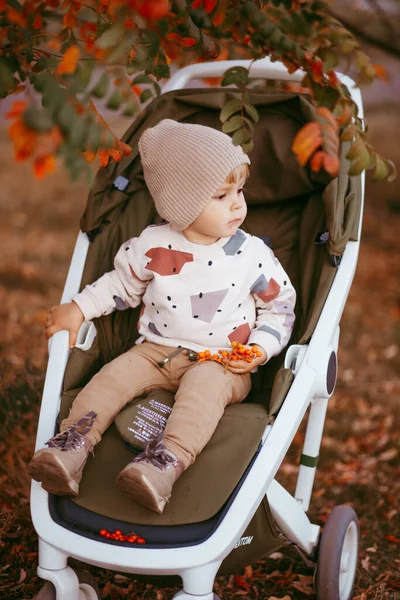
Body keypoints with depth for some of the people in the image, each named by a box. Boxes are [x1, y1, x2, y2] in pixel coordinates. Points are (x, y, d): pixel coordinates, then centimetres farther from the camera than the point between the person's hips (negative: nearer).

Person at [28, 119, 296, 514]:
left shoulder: (252, 254, -3)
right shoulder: (152, 246, 0)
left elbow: (280, 306, 7)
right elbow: (122, 284, 18)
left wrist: (260, 349, -8)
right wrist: (78, 309, 9)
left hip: (221, 363, -3)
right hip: (156, 351, 3)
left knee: (204, 384, -34)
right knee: (115, 374, -21)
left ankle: (166, 463, -52)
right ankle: (71, 446, -25)